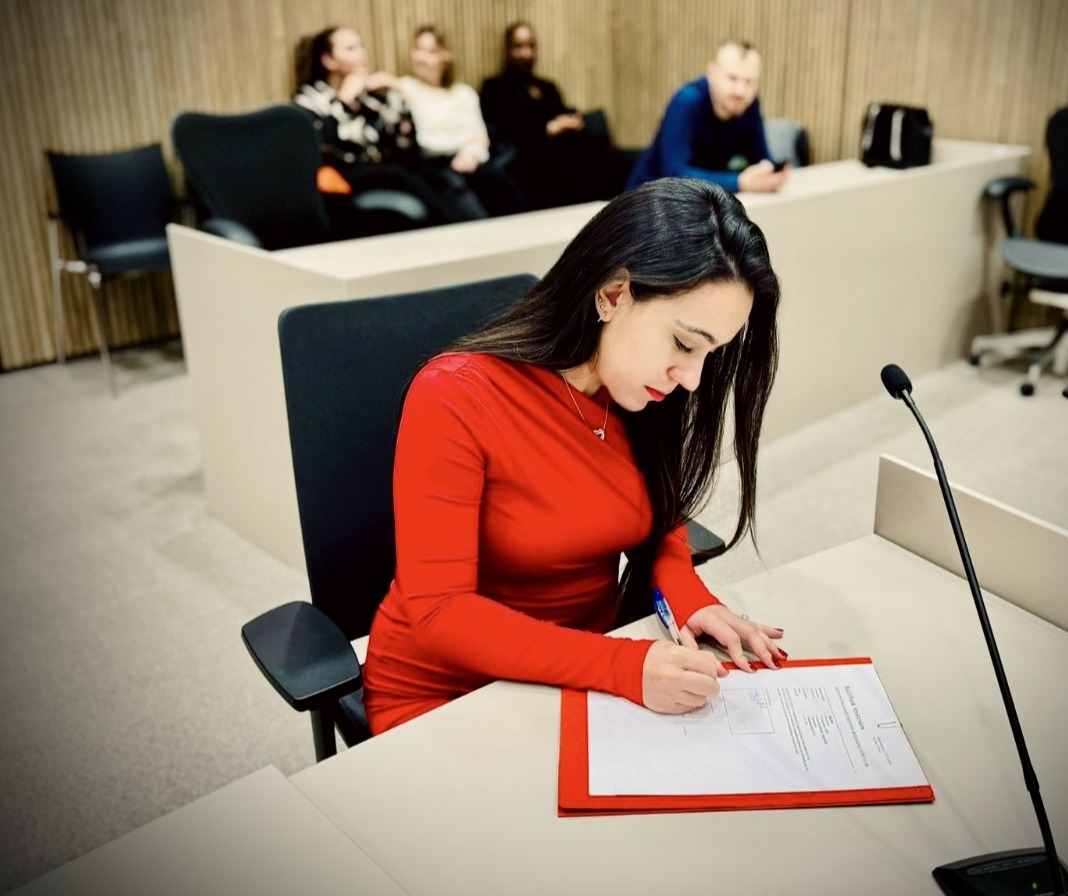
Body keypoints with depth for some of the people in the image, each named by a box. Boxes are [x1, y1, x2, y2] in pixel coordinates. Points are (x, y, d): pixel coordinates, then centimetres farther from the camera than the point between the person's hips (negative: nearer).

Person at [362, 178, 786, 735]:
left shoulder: (643, 399, -6)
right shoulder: (455, 399, -23)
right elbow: (439, 611, -25)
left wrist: (689, 598, -13)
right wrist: (626, 668, -34)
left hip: (593, 676, 6)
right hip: (447, 696, -5)